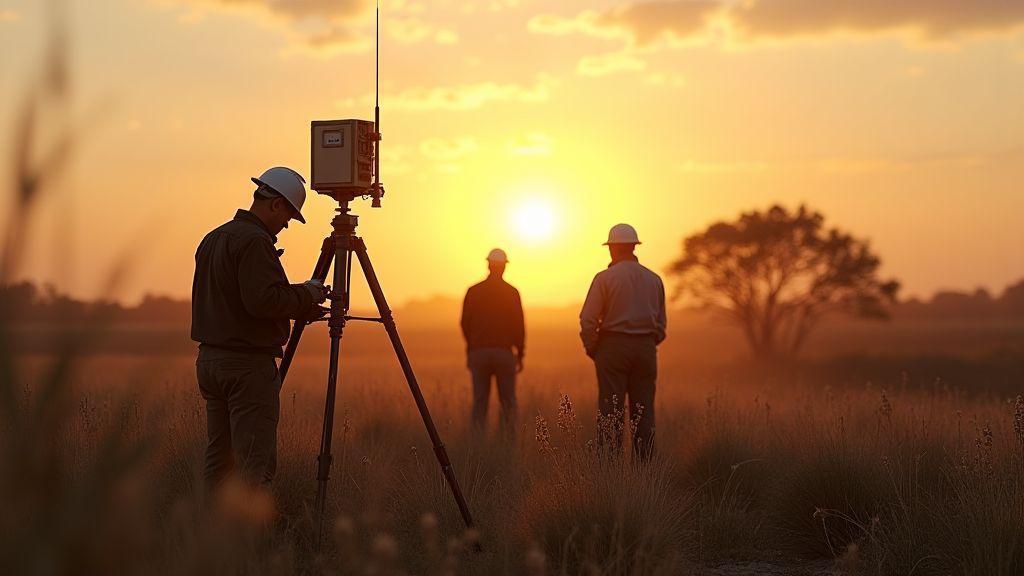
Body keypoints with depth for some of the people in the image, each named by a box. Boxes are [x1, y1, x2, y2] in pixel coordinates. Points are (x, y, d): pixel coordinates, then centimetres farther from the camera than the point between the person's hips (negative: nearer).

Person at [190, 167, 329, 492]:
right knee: (255, 463, -8)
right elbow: (263, 301, -24)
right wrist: (307, 294, -8)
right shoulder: (254, 241, -14)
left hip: (209, 358, 10)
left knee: (219, 458, 12)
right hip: (248, 362, -9)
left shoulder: (213, 239, 17)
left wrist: (299, 307, 18)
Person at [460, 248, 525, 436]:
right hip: (504, 351, -1)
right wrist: (520, 354, 7)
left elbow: (465, 323, 7)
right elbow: (518, 325, -1)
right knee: (508, 401, 4)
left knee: (480, 400, 4)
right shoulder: (511, 292, -2)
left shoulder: (473, 291, 3)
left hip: (478, 351, 2)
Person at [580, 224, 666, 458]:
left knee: (611, 412, -2)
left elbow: (588, 319, -8)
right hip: (646, 349, 4)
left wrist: (591, 349, 4)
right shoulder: (654, 279, 9)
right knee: (643, 411, 6)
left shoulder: (605, 278, -5)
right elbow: (661, 323, 12)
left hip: (613, 346, -4)